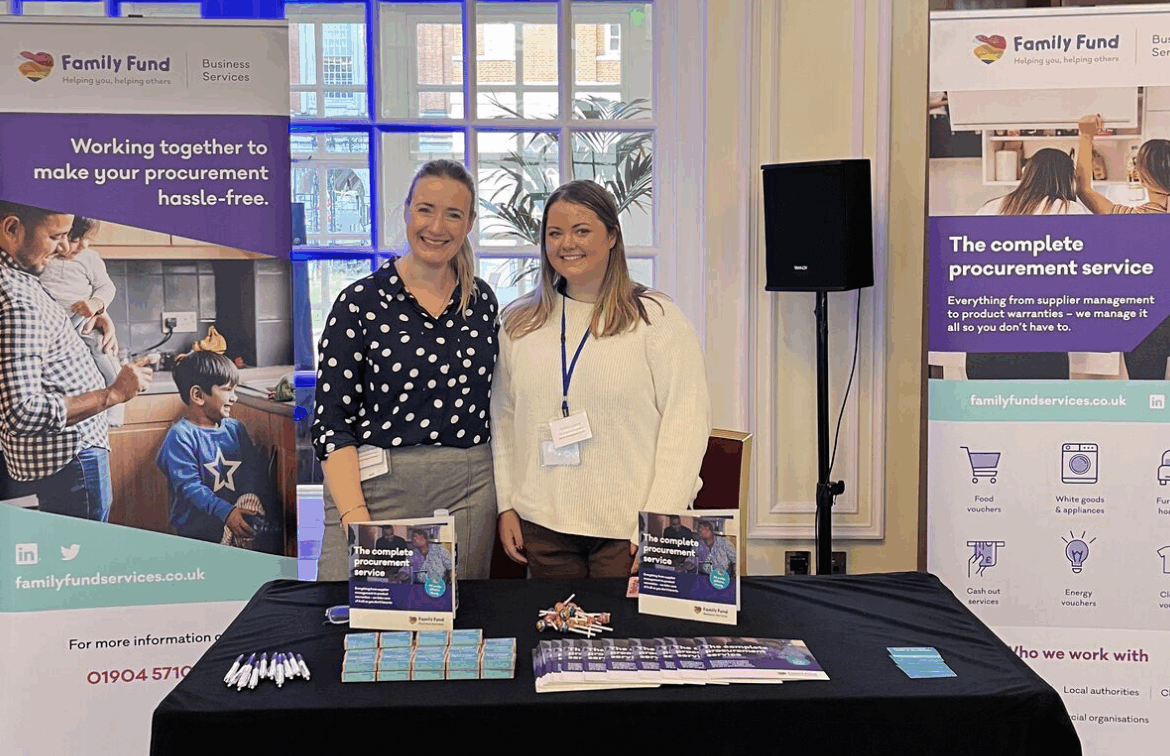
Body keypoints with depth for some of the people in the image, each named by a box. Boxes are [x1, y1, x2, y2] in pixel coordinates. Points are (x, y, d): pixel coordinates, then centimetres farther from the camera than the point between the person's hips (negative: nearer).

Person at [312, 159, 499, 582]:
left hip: (469, 494, 3)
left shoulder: (481, 301, 8)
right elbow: (331, 422, -7)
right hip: (376, 490, -3)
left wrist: (504, 502, 9)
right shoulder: (362, 301, -4)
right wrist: (356, 517, -17)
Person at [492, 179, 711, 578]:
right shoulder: (518, 323, 10)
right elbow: (502, 420, 12)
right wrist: (506, 505, 5)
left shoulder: (656, 318, -2)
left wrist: (659, 521, -13)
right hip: (543, 525, 4)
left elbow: (685, 423, -7)